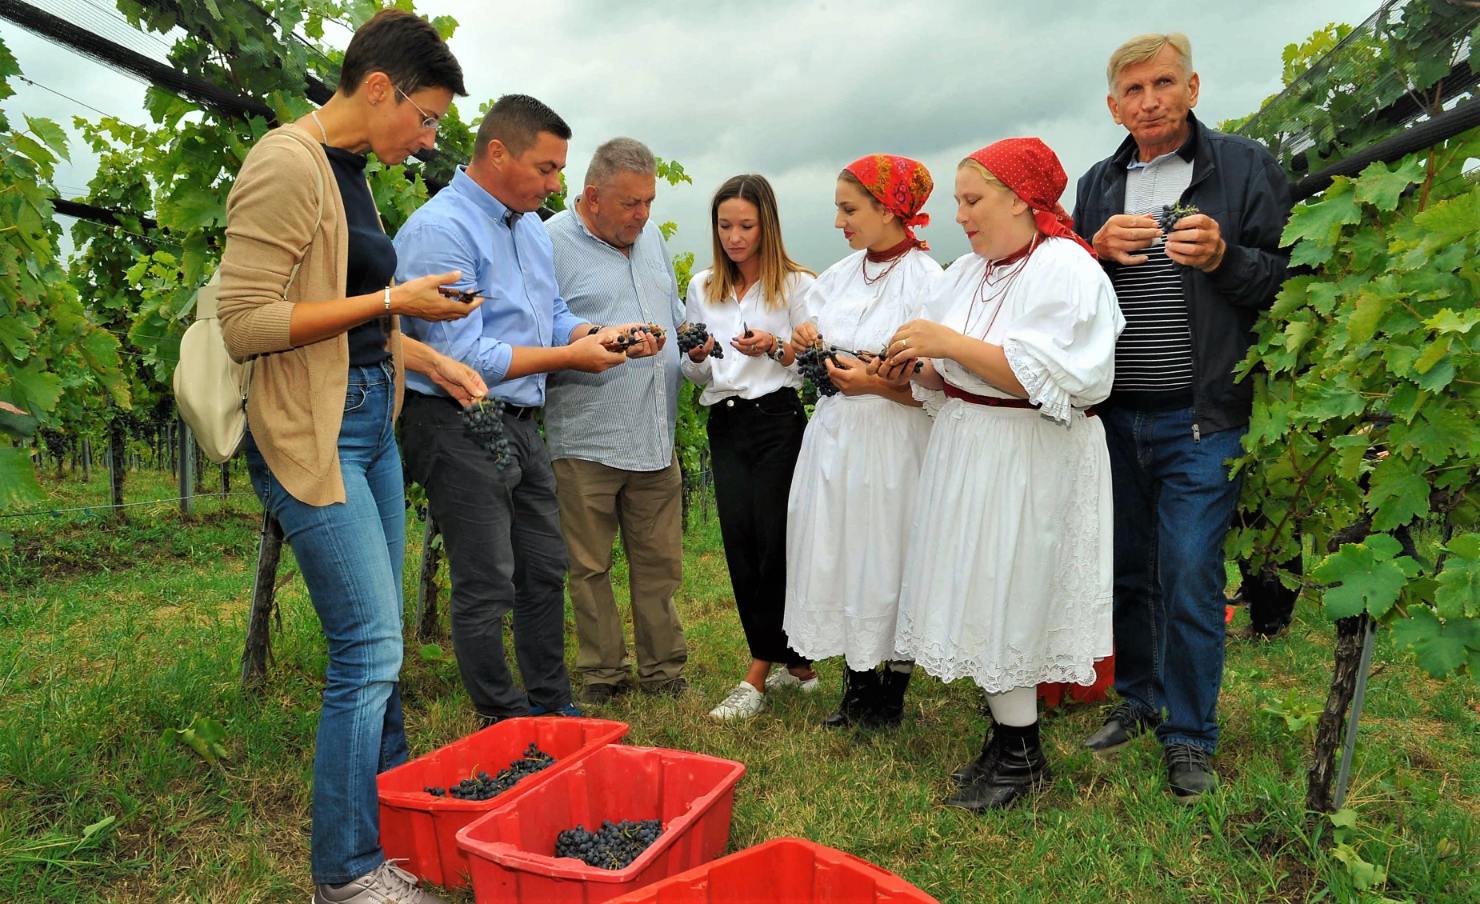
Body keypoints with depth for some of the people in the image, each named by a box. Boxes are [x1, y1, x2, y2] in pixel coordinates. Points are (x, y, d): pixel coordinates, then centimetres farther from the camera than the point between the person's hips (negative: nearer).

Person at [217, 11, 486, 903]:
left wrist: (428, 357, 11)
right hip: (311, 434, -9)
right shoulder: (287, 165, -14)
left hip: (371, 423, 9)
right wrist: (395, 300, -17)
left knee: (379, 641, 15)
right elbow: (248, 322, -20)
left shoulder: (351, 172, 15)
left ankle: (395, 829, 32)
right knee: (369, 648, -7)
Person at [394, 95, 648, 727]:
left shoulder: (530, 226, 12)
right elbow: (460, 355, -22)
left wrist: (598, 335, -4)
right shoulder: (439, 229, -17)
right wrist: (569, 357, -18)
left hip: (520, 423, 9)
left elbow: (555, 318, 19)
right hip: (459, 429, -9)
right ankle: (503, 725, 18)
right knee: (487, 589, 0)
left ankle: (551, 706, 31)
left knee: (545, 572, 16)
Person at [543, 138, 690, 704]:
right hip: (586, 439, -6)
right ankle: (602, 676, 21)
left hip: (655, 437, 6)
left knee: (660, 562, 11)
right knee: (590, 567, 6)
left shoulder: (649, 235, 16)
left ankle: (663, 670, 25)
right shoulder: (552, 242, -7)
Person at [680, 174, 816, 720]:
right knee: (741, 544, 3)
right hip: (725, 424, 5)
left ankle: (758, 676, 4)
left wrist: (775, 347, -18)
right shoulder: (702, 287, 12)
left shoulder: (796, 284, 0)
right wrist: (697, 357, -6)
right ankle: (797, 666, 17)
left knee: (775, 543, -6)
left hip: (779, 419, -4)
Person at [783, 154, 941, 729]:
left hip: (893, 442, -6)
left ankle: (891, 695, 19)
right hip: (834, 437, 6)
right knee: (839, 558, 9)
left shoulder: (926, 281, -9)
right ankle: (856, 687, 25)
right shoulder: (839, 276, 11)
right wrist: (804, 348, -2)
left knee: (888, 560, 2)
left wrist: (875, 383, -22)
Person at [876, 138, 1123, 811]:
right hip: (968, 452, 8)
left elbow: (1048, 378, -22)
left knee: (1006, 602, -2)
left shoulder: (1064, 268, -11)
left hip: (1030, 462, -7)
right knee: (977, 598, 11)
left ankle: (1022, 757, 14)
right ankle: (1005, 736, 25)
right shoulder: (965, 273, 12)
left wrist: (952, 343, -23)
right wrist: (914, 368, -5)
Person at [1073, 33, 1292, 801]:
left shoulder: (1244, 167, 1)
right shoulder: (1098, 186, 12)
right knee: (1127, 570, 13)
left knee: (1190, 578, -3)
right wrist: (1098, 251, -8)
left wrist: (1223, 258, -19)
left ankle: (1190, 734, 14)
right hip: (1116, 415, 4)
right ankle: (1138, 698, 31)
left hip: (1201, 419, -4)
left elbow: (1289, 278, -1)